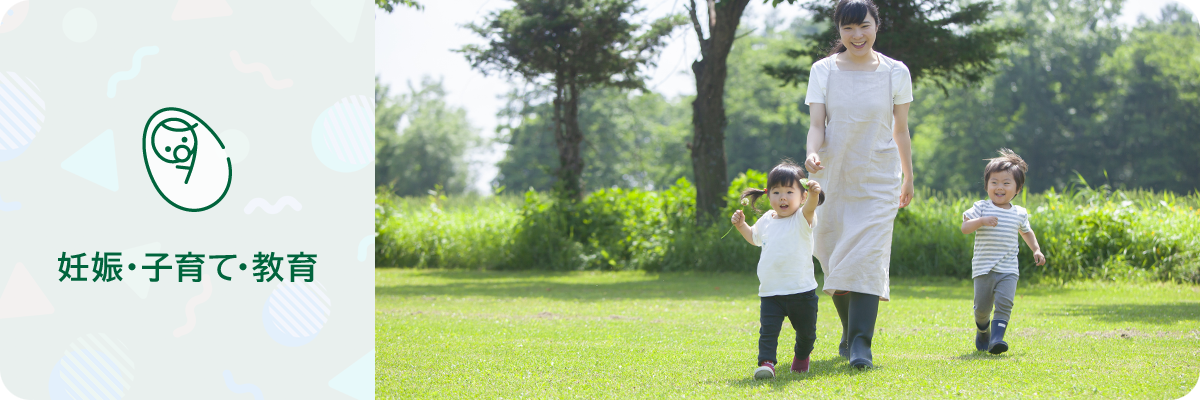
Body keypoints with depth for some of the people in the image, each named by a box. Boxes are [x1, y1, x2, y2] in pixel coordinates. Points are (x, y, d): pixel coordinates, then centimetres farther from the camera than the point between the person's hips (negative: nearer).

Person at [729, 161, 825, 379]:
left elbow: (809, 207, -33)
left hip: (801, 290, -2)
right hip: (770, 291, 3)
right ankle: (766, 363, -18)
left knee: (806, 332, 14)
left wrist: (814, 194, -55)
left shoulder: (801, 219, -8)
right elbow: (754, 237, 31)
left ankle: (802, 357, 40)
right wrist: (741, 225, 13)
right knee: (768, 330, -15)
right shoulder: (766, 221, 8)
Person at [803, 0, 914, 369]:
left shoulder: (895, 73, 0)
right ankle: (849, 334, 27)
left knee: (867, 256, -15)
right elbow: (817, 124, -5)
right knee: (835, 259, 6)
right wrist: (812, 154, -26)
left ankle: (861, 345, -18)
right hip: (833, 176, 1)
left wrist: (908, 178, 16)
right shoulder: (823, 71, 0)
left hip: (878, 179, -1)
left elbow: (901, 131, 9)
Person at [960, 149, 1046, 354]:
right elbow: (965, 227, -12)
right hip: (984, 268, -1)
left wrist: (1036, 250, 18)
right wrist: (981, 221, -28)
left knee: (1004, 303, -18)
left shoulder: (1019, 213, 9)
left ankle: (997, 338, -22)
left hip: (1008, 270, 2)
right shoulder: (981, 208, -2)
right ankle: (982, 332, 33)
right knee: (982, 307, 4)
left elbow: (1026, 231, 28)